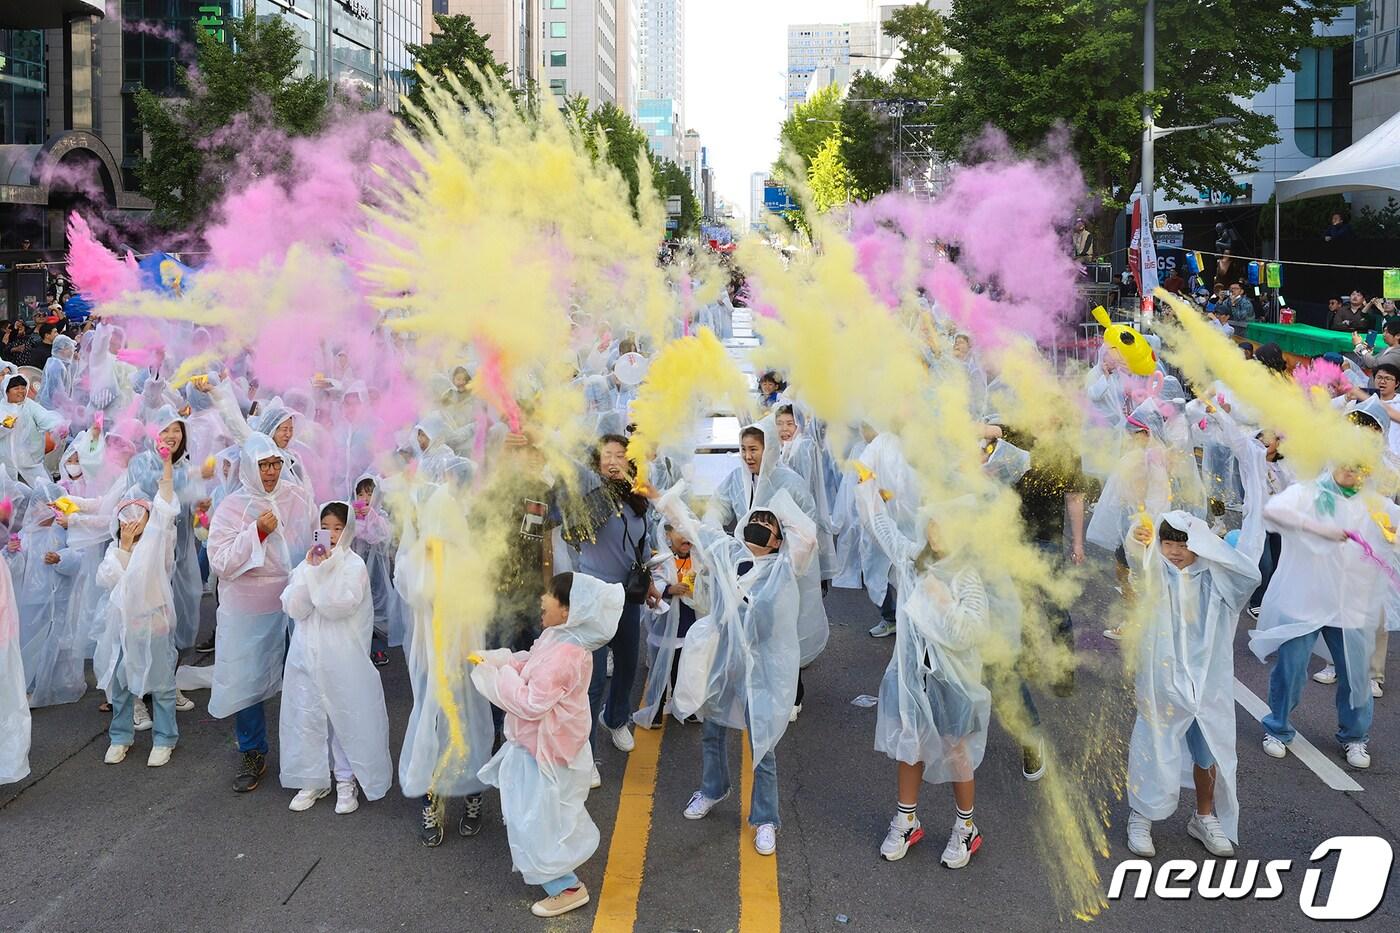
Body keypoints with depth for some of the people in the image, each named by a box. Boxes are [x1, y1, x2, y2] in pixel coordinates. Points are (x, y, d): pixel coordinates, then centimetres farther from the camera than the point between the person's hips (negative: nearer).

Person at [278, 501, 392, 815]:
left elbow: (340, 606, -20)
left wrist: (322, 572, -21)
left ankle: (347, 780, 18)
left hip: (342, 658, -4)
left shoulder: (354, 565, -7)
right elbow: (293, 607, -5)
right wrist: (311, 570, -14)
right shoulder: (307, 563, 6)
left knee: (346, 717, 4)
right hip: (307, 654, 4)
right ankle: (313, 780, 24)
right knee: (307, 717, 10)